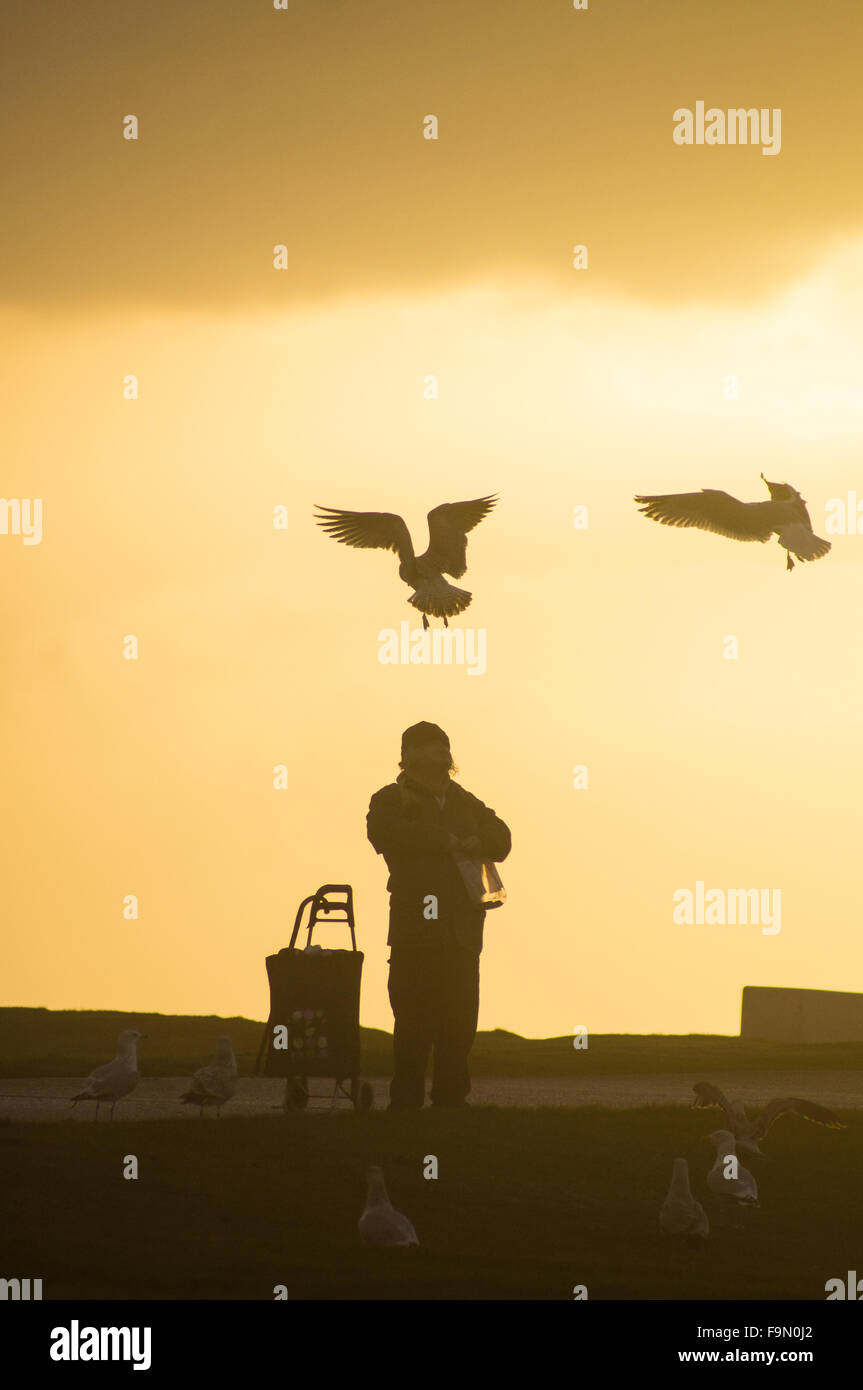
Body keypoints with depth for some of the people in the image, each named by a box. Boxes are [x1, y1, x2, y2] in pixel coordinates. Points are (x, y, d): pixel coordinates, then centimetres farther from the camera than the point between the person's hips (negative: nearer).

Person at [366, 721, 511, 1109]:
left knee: (459, 1021, 4)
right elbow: (384, 831, -17)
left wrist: (477, 842, -11)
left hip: (462, 931, 5)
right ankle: (405, 1103, -6)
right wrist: (445, 840, -15)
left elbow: (500, 837, 11)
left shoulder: (464, 802, 21)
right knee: (415, 1021, -9)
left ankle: (451, 1100, 11)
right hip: (415, 929, -5)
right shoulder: (392, 800, 5)